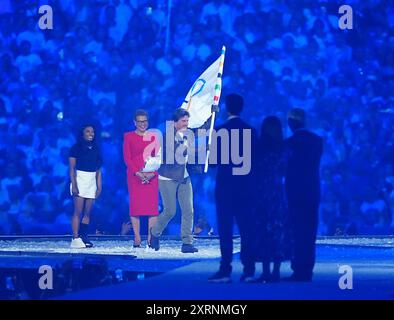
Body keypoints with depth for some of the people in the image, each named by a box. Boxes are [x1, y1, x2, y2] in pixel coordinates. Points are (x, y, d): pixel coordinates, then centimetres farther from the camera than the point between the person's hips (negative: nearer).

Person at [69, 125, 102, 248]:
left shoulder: (95, 149, 13)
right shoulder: (76, 148, -1)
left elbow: (98, 171, 14)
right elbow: (72, 168, -6)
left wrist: (99, 187, 8)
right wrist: (74, 185, -14)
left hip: (92, 182, 5)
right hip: (80, 181, -5)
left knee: (87, 213, 2)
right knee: (78, 212, -9)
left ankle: (84, 237, 3)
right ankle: (75, 239, -12)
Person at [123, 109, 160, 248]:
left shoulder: (153, 137, 12)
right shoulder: (128, 137, 6)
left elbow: (158, 157, 8)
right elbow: (127, 157, 0)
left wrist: (153, 173, -9)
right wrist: (137, 172, -13)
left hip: (151, 176, 2)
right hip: (134, 176, -2)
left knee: (152, 205, -5)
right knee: (135, 205, -3)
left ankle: (151, 238, -4)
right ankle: (137, 239, -1)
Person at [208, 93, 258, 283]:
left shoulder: (221, 131, -9)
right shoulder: (251, 130, 6)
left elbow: (215, 161, -9)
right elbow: (255, 160, 8)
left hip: (226, 185, -4)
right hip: (246, 186, 4)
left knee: (225, 229, -3)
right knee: (246, 228, 5)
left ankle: (225, 271, -7)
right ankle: (248, 271, 3)